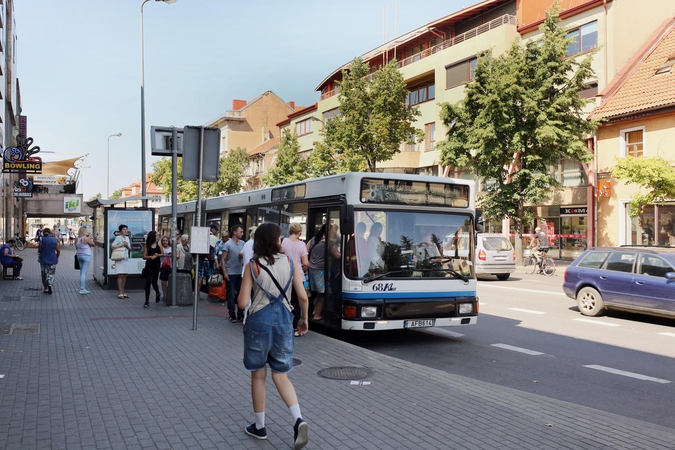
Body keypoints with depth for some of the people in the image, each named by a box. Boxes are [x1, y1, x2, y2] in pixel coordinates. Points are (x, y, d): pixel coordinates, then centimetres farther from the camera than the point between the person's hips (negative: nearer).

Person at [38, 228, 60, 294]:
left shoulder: (42, 240, -8)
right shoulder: (54, 240, -5)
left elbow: (39, 250, -6)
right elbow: (58, 250, -3)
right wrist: (57, 257, 12)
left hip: (43, 259, 0)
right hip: (52, 260, 0)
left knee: (44, 275, 11)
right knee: (51, 274, 7)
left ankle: (46, 288, 14)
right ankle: (50, 284, -17)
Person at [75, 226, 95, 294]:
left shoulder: (77, 239, 3)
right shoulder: (86, 238, -18)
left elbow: (76, 248, 11)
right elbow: (93, 244, -7)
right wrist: (90, 238, 2)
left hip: (79, 255, 7)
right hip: (86, 256, -7)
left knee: (82, 272, 14)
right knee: (84, 273, -8)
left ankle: (84, 288, 18)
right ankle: (82, 289, -11)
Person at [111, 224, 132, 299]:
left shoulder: (127, 238, 16)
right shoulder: (118, 237, -4)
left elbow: (130, 249, 20)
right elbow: (112, 246, -12)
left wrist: (127, 246, -1)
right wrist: (122, 244, -13)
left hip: (126, 259, 7)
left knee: (125, 276, 6)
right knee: (120, 276, -9)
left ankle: (123, 292, 12)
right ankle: (120, 293, -7)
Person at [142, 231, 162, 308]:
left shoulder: (158, 244, 5)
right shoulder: (147, 245, 2)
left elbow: (162, 254, 10)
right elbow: (144, 256, -2)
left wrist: (157, 255, -10)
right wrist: (150, 257, -19)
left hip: (156, 265, 0)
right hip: (149, 265, 0)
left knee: (154, 283, -4)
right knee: (147, 283, -4)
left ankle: (157, 293, 30)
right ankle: (147, 301, 1)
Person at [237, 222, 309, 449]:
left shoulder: (252, 266, -6)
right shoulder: (291, 263, -1)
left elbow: (242, 302, -8)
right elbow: (303, 297, -1)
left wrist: (246, 297, 15)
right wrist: (304, 319, 15)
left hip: (258, 322, -2)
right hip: (283, 322, 2)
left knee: (258, 376, 14)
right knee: (281, 376, 14)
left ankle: (259, 427, 25)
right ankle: (299, 419, -5)